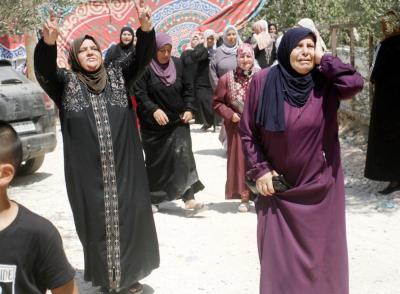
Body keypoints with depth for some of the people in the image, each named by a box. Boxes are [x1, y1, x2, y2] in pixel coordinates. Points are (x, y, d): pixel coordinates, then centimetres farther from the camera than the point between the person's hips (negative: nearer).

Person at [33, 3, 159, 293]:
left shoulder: (117, 76, 10)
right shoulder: (66, 82, 3)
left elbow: (142, 57, -2)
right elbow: (44, 71, -14)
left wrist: (146, 28, -21)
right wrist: (48, 42, -35)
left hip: (124, 169, 2)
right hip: (88, 172, -2)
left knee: (130, 219, 7)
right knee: (97, 223, 6)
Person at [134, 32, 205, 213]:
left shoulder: (178, 64, 4)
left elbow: (188, 88, 9)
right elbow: (140, 93, -14)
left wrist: (189, 109, -4)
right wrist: (154, 110, -27)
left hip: (178, 121, 2)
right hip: (154, 125, -2)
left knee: (182, 156, -10)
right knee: (155, 161, 7)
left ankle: (188, 198, -12)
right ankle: (152, 199, 22)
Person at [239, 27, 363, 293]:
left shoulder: (324, 82, -6)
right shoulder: (263, 81, -7)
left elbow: (355, 83, -27)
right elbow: (247, 130, -2)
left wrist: (323, 60, -14)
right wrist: (259, 170, -7)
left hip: (320, 186, 0)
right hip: (277, 186, 0)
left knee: (319, 252, 10)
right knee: (278, 255, 8)